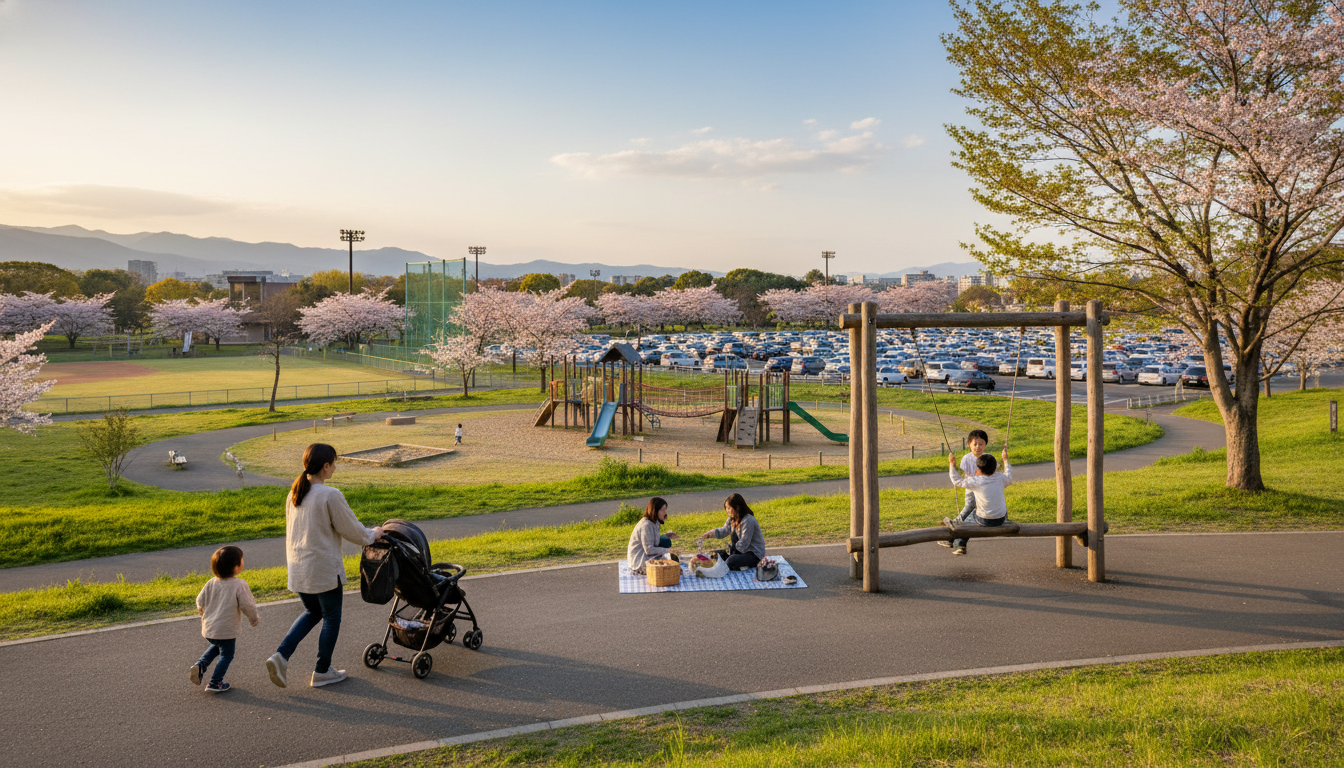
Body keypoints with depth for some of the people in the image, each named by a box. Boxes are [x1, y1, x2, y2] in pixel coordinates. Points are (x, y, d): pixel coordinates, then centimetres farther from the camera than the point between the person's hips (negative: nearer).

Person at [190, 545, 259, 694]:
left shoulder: (211, 583, 0)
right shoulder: (239, 585, -17)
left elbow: (200, 602, 7)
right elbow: (247, 606, -14)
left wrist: (204, 616, 27)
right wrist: (254, 619, 6)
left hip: (208, 630, 6)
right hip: (227, 630, -6)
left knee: (216, 647, 32)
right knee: (226, 655, 13)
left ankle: (200, 665, 13)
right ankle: (215, 683, 15)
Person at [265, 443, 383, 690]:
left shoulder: (294, 493, 4)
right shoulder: (330, 496, -19)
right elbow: (351, 529, -11)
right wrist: (372, 535, 8)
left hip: (298, 568, 7)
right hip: (324, 569, -7)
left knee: (312, 612, 24)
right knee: (331, 618, 11)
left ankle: (281, 655, 8)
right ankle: (322, 671, 21)